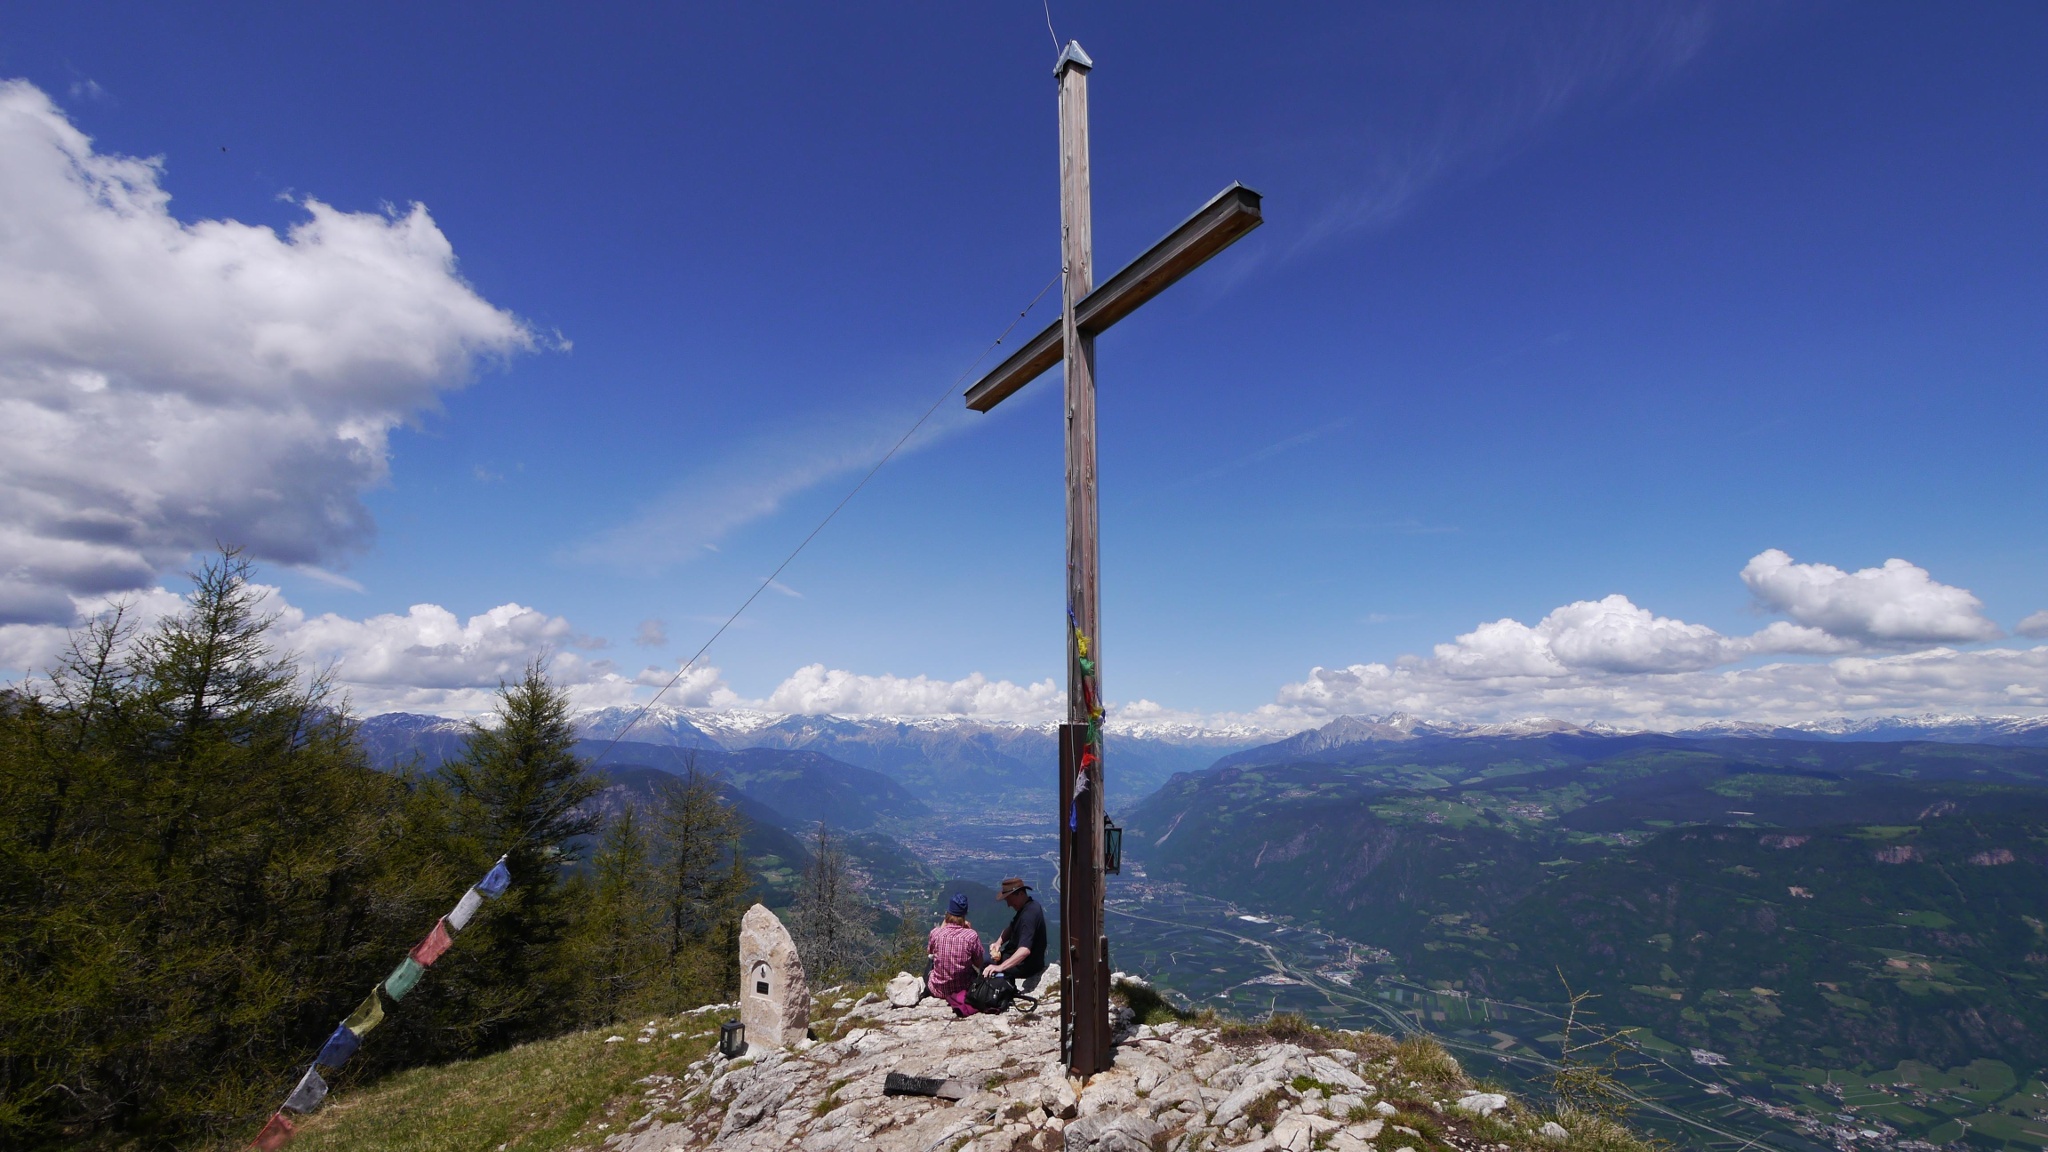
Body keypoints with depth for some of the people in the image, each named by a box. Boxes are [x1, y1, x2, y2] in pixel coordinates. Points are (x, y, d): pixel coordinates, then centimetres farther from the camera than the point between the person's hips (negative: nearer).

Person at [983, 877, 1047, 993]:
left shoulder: (1029, 915, -29)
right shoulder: (1028, 906, 3)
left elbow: (1025, 950, -39)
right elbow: (1011, 928, 12)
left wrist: (1000, 967, -44)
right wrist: (999, 942, -6)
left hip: (1026, 965, -10)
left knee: (984, 968, -7)